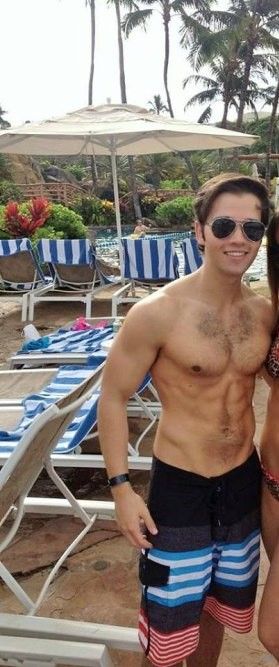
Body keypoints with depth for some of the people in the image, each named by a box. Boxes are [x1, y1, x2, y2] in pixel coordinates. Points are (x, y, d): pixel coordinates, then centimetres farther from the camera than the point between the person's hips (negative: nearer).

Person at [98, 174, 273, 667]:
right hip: (179, 488, -5)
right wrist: (121, 488, -13)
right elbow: (113, 396, -12)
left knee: (218, 607, 26)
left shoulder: (264, 313, -3)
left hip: (245, 482, 5)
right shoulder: (158, 313, -19)